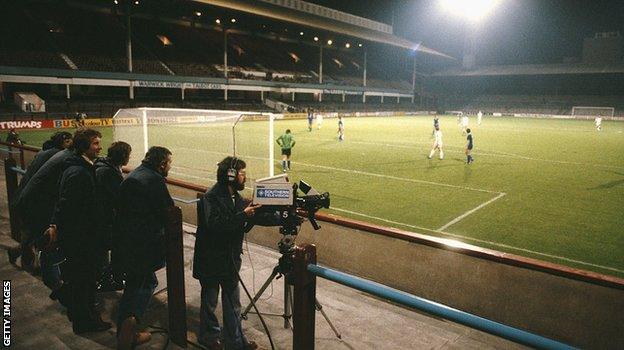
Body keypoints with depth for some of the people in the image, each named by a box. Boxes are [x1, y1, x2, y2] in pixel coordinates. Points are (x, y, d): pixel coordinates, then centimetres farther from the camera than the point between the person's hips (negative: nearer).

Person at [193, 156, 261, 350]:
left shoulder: (235, 198, 5)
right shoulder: (210, 198, -20)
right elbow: (215, 225, -31)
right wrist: (243, 215, -31)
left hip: (230, 260, 7)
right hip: (211, 260, -7)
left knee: (233, 303, 15)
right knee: (210, 301, 13)